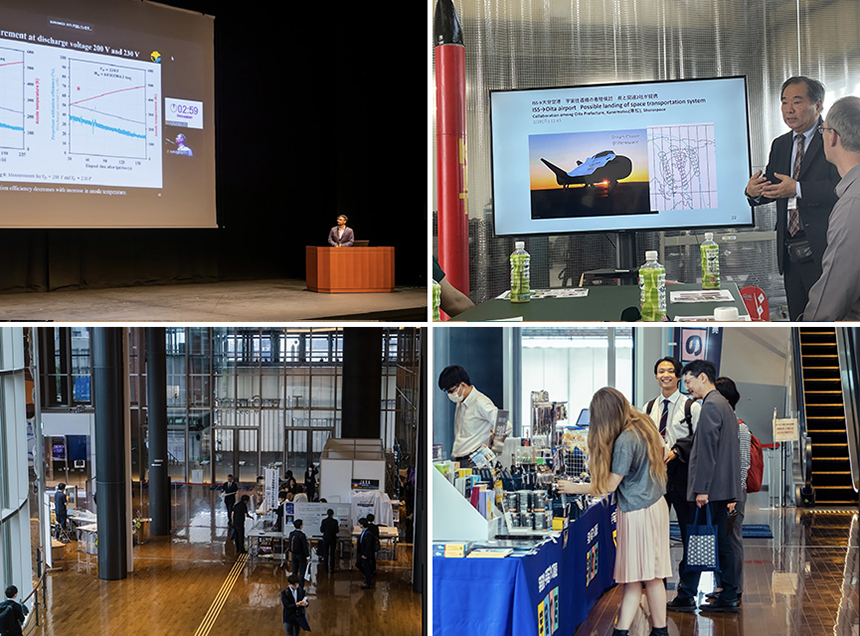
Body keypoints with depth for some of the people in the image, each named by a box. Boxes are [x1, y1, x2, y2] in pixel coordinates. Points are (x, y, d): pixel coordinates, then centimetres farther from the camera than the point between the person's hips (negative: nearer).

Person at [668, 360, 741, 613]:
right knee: (721, 542, 11)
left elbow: (707, 450, -19)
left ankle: (685, 597, 0)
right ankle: (728, 597, 12)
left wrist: (702, 488, -20)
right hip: (723, 487, 10)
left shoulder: (710, 405, -14)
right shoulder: (724, 405, 18)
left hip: (710, 488, -10)